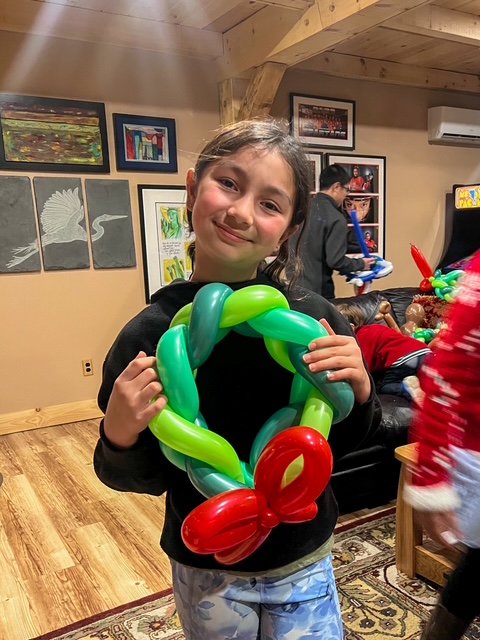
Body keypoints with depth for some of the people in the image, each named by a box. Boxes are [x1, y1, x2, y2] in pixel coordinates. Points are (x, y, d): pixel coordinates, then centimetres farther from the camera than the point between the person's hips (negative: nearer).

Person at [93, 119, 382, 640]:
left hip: (305, 564, 1)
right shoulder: (150, 333, -17)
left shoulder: (315, 319, -16)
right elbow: (146, 479, -8)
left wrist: (359, 392, -23)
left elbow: (343, 444, -3)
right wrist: (119, 438, -28)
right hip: (207, 575, 0)